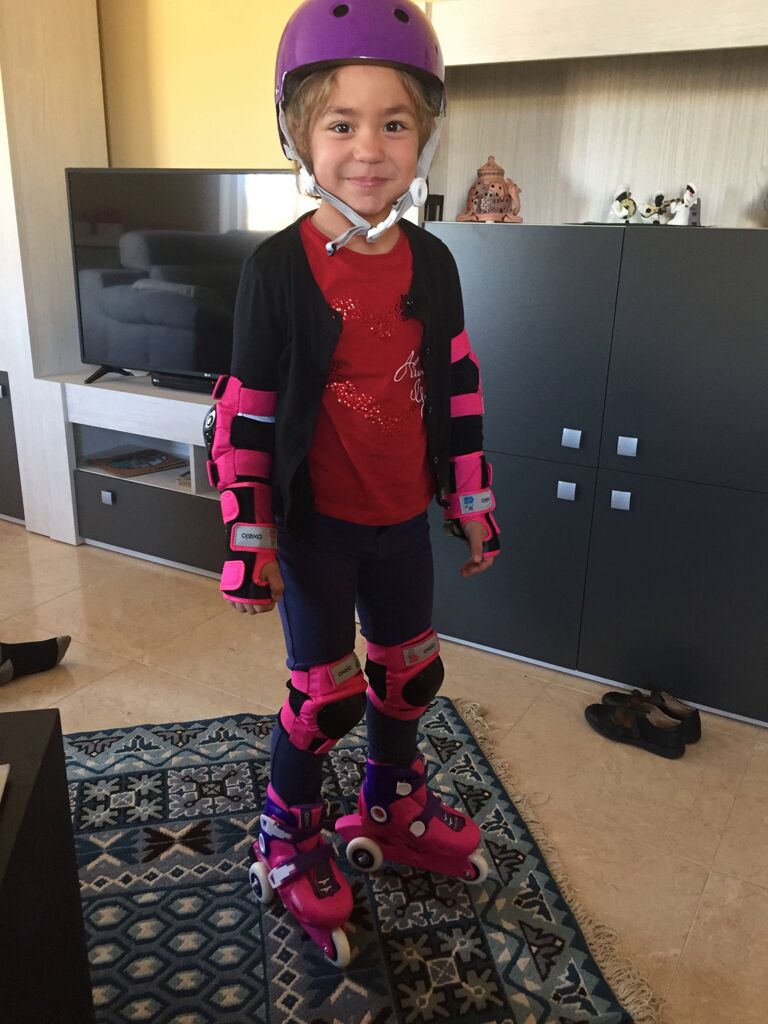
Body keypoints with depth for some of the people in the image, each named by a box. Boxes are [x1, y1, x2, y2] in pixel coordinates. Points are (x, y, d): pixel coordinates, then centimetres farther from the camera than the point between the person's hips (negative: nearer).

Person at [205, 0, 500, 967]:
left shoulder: (431, 264, -1)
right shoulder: (278, 269, -14)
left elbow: (457, 389, 6)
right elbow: (244, 413, -11)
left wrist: (472, 500, 9)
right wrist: (249, 536, -11)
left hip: (403, 516, 5)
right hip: (315, 520, -4)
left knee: (410, 672, 18)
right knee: (326, 693, 5)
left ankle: (391, 808, 44)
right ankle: (287, 841, 32)